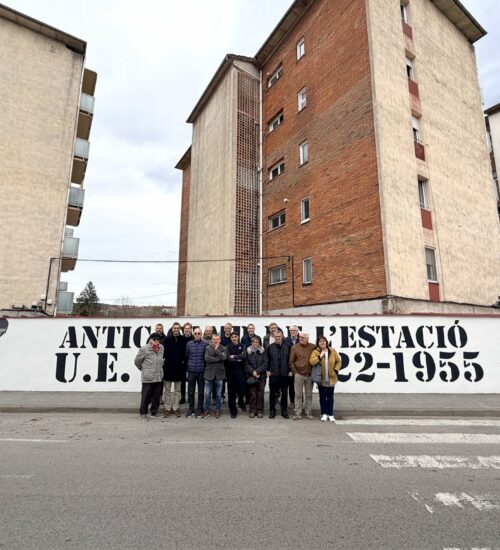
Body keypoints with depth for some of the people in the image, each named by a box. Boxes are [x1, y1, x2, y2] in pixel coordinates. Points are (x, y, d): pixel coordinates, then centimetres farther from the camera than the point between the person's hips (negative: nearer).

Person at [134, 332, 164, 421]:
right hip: (147, 377, -4)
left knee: (156, 396, 11)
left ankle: (154, 412, 26)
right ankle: (143, 413, 19)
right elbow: (137, 361, -2)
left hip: (159, 377, 5)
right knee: (146, 395, 3)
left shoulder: (161, 348, 5)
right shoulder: (144, 349, -10)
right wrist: (143, 369, 9)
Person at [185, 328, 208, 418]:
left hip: (201, 371, -1)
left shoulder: (205, 344, -4)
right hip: (191, 371, 1)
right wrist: (187, 366, 7)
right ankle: (191, 410, 19)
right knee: (190, 391, 7)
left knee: (201, 391, 8)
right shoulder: (189, 344, 1)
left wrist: (206, 368, 1)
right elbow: (186, 356, 8)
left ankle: (200, 410, 20)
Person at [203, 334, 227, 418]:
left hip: (219, 374, 0)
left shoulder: (223, 349, 2)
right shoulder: (208, 348, 0)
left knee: (218, 394, 10)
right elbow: (207, 358, -14)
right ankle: (207, 410, 23)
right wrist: (218, 359, -15)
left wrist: (216, 349, -15)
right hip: (209, 373, 0)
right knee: (207, 394, 7)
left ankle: (218, 410, 25)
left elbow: (224, 357, -16)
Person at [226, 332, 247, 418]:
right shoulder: (228, 347, 5)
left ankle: (241, 402, 29)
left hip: (240, 370, 0)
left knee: (242, 389, -4)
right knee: (231, 391, 1)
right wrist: (238, 359, -12)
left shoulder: (242, 346, 5)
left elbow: (244, 356, -10)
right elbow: (227, 358, -7)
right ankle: (233, 411, 15)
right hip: (230, 370, 0)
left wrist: (233, 356, -8)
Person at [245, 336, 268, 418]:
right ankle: (252, 410, 12)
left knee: (260, 394, 1)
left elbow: (265, 363, -1)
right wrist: (253, 372, -13)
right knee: (252, 394, 0)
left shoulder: (263, 351, 5)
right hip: (251, 376, 0)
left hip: (261, 376, 0)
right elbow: (246, 364, 0)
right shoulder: (248, 351, 5)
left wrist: (257, 371, -12)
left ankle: (260, 410, 13)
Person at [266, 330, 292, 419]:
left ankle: (284, 410, 22)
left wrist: (290, 370, 1)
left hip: (285, 374, 0)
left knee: (284, 393, 9)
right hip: (273, 374, 0)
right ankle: (272, 410, 19)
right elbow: (267, 360, 5)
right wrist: (268, 370, -1)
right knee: (272, 393, 6)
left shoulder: (287, 347, 0)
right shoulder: (270, 347, 1)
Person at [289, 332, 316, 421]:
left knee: (309, 395, 12)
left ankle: (308, 413, 23)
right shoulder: (295, 347, -4)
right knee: (298, 395, 5)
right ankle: (298, 413, 14)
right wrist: (295, 372, -4)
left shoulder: (313, 347, -1)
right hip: (299, 375, -1)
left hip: (310, 375, 1)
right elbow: (291, 361, 0)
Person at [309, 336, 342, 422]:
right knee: (322, 397, 8)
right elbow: (311, 362, -18)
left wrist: (336, 370, -4)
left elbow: (338, 361, 7)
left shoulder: (332, 351, 0)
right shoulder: (315, 352, -5)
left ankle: (330, 414, 21)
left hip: (331, 379, 1)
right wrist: (320, 356, -24)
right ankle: (324, 414, 20)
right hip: (321, 379, -1)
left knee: (330, 397, 10)